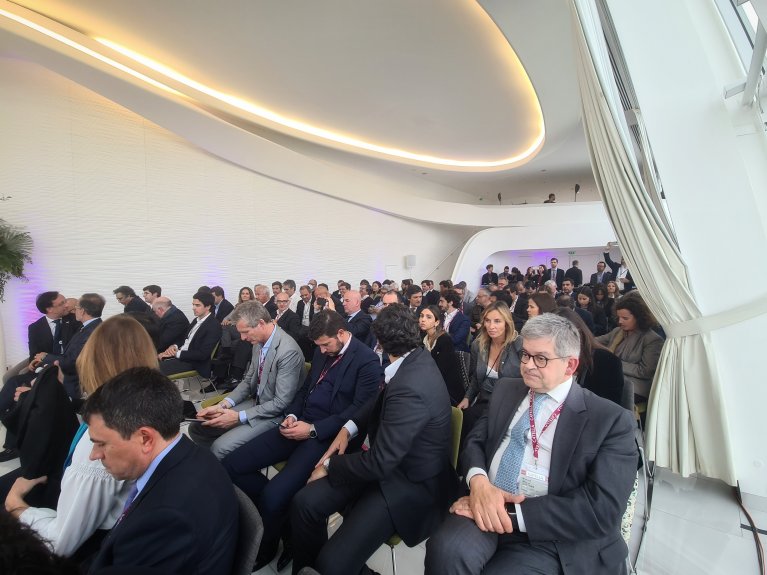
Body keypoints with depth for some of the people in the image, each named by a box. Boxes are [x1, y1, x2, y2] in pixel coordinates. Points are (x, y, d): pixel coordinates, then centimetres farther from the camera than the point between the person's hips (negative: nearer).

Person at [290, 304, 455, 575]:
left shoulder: (410, 388, -32)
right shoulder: (415, 358, -4)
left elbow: (379, 463, -26)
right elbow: (381, 399, 14)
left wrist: (329, 465, -10)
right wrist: (349, 427, 0)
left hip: (410, 480, -8)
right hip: (388, 459, 8)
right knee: (305, 502, -4)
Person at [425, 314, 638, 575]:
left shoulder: (611, 420, -4)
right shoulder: (505, 390, 11)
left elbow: (603, 509, -13)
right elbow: (475, 440, 8)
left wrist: (513, 513, -18)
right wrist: (478, 480, -15)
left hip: (548, 538, -2)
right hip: (485, 506, 3)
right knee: (446, 549, -28)